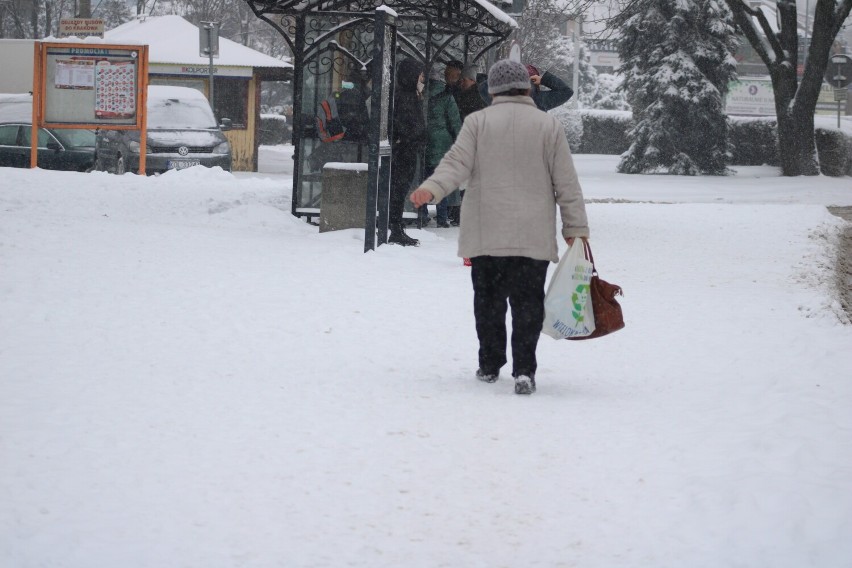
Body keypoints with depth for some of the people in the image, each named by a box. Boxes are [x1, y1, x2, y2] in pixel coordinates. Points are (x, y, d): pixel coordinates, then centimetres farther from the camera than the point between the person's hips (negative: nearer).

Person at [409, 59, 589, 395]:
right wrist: (576, 228, 6)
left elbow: (457, 163, -12)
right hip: (533, 237, 0)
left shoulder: (477, 122, 3)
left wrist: (431, 189, -20)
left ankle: (489, 366, 18)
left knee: (489, 299, 12)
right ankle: (524, 370, -11)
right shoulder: (548, 125, 4)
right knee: (527, 302, 0)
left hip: (486, 234, 0)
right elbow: (566, 183, 4)